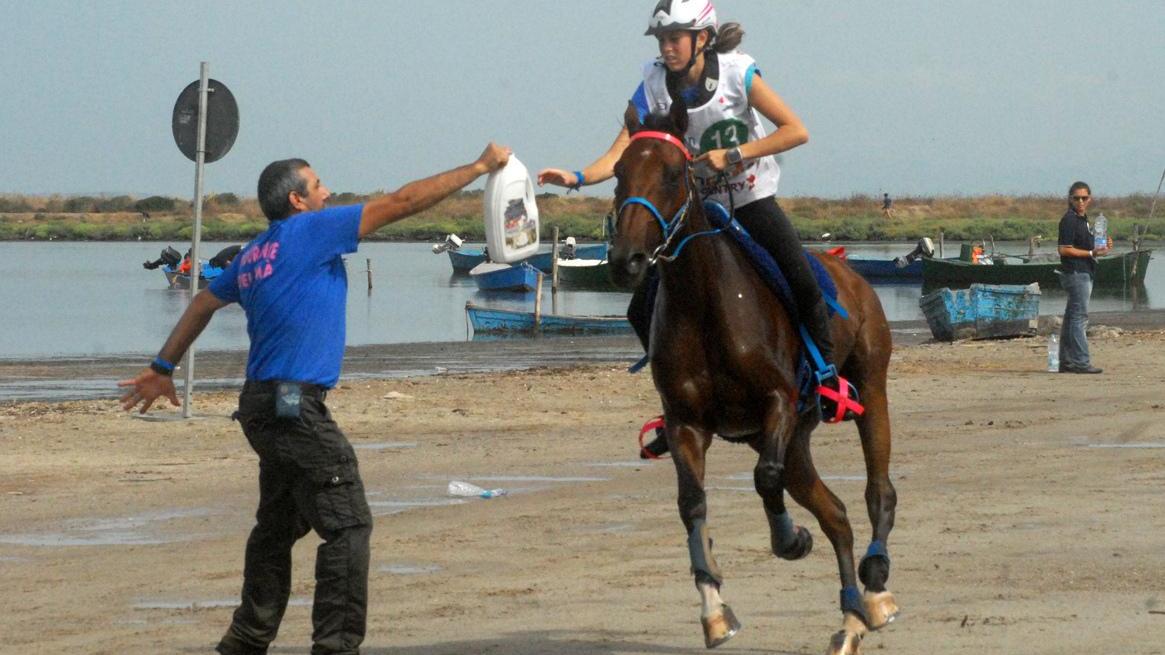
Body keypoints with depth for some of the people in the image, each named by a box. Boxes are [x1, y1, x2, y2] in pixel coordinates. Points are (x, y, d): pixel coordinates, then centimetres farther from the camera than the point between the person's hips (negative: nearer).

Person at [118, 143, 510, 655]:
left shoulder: (256, 254, 15)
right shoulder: (308, 232, -8)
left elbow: (204, 303, 26)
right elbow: (403, 203, -6)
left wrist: (163, 368, 37)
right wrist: (481, 167, 1)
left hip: (263, 406, 9)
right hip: (295, 407, -9)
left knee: (278, 527, 18)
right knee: (348, 527, -8)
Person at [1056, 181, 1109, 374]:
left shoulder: (1082, 219, 17)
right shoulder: (1069, 220, -12)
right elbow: (1064, 249, -18)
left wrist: (1102, 246, 9)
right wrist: (1092, 253, -19)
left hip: (1084, 273, 10)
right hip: (1075, 273, -10)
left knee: (1071, 318, 12)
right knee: (1079, 317, -10)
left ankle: (1066, 361, 16)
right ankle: (1081, 362, -11)